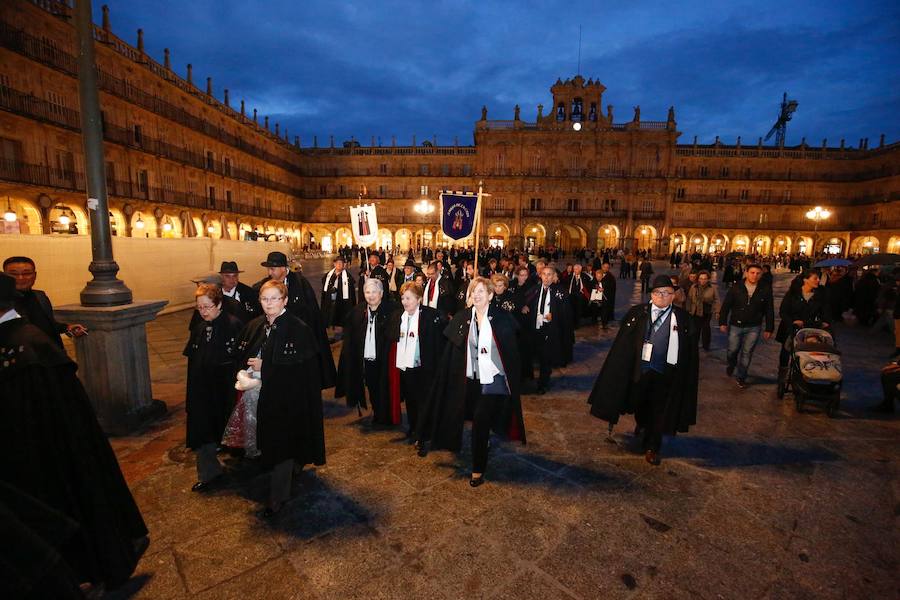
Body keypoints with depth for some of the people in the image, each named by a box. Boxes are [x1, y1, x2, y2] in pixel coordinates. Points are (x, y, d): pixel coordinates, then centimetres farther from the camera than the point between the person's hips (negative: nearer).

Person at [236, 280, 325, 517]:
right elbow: (242, 356, 12)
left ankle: (277, 497, 22)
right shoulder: (255, 326, 4)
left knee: (282, 444, 4)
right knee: (270, 442, 18)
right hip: (263, 394, 6)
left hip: (288, 397, -6)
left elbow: (302, 366, -19)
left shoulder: (298, 328, -16)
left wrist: (265, 366, -19)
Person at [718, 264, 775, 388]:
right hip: (735, 325, 0)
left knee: (747, 353, 5)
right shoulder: (736, 287, -5)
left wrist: (769, 329, 3)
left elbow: (769, 311, 3)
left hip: (754, 328, 0)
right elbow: (725, 306, -2)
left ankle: (741, 377, 19)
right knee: (733, 350, 8)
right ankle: (731, 365, 40)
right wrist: (723, 322, -6)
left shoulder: (765, 290, -2)